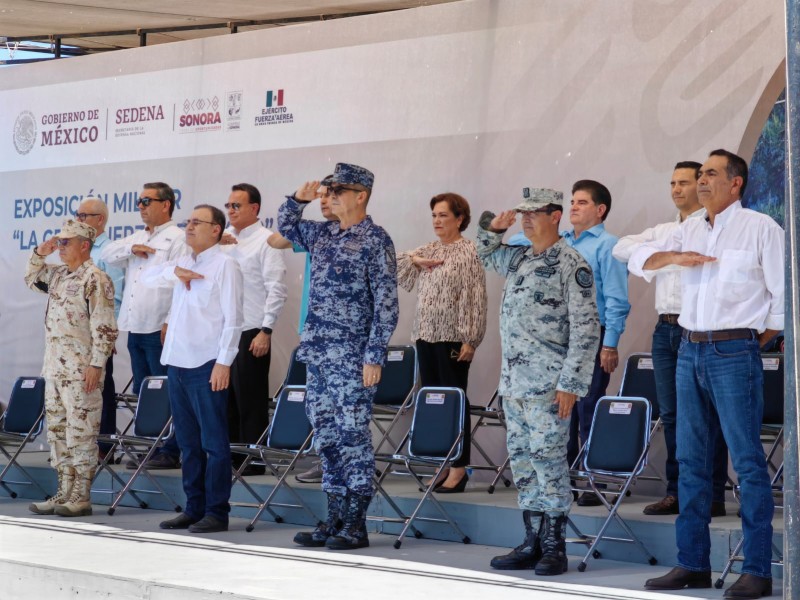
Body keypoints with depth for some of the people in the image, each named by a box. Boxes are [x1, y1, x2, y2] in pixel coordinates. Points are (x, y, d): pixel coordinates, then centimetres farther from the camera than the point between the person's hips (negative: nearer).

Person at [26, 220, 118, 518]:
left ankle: (81, 497, -1)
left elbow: (104, 328, -15)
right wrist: (39, 254, 14)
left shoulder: (95, 279, -12)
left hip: (80, 371, -9)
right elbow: (31, 278, 32)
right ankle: (64, 493, 17)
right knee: (57, 432, 11)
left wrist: (96, 365, -19)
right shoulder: (58, 275, 14)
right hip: (54, 369, 9)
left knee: (81, 433, -5)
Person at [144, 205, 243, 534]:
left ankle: (217, 512, 0)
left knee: (214, 442, -3)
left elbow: (232, 318, -10)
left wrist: (224, 363, -16)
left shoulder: (224, 265, -5)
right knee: (188, 442, 11)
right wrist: (175, 273, 1)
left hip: (207, 365, -8)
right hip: (177, 363, 8)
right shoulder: (183, 263, 17)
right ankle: (194, 508, 17)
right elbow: (147, 277, 20)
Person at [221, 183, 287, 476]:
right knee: (225, 397, 10)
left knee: (250, 401, -1)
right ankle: (229, 458, 18)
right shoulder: (224, 239, 14)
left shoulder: (266, 240, -6)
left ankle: (253, 461, 5)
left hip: (250, 333, -7)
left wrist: (266, 331, -15)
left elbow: (276, 289, -11)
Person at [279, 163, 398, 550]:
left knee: (352, 437, -4)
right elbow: (286, 227, 32)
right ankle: (334, 520, 15)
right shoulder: (323, 235, 13)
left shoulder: (376, 241, -8)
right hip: (319, 354, 7)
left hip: (353, 356, -7)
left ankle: (355, 526, 1)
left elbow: (386, 303, -11)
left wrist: (375, 356, -16)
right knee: (326, 436, 9)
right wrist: (299, 198, 12)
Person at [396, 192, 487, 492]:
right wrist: (416, 260, 1)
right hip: (426, 335, 7)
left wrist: (469, 340, -16)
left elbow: (476, 300, -11)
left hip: (452, 338, -7)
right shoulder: (429, 250, 14)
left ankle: (459, 469, 0)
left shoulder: (469, 252, -7)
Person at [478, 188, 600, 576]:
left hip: (548, 385, -8)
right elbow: (486, 253, 35)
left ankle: (554, 547, 0)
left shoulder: (571, 265, -9)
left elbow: (586, 329, -13)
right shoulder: (519, 259, 14)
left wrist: (571, 384, -17)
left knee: (548, 461, -6)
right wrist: (493, 227, 13)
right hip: (513, 382, 8)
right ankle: (532, 543, 17)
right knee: (522, 462, 10)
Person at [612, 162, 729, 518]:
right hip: (665, 329, 7)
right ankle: (676, 492, 15)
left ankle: (712, 495, -2)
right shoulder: (663, 231, 20)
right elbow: (621, 249, 12)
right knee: (670, 414, 8)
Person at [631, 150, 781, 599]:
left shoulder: (760, 227, -2)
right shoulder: (691, 230, 15)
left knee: (747, 459, -6)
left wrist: (756, 343, -3)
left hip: (734, 352, -7)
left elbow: (783, 294, -3)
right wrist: (675, 257, -8)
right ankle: (693, 563, 14)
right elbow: (640, 261, 11)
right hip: (690, 349, 7)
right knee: (691, 459, 8)